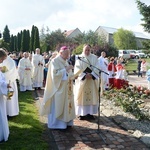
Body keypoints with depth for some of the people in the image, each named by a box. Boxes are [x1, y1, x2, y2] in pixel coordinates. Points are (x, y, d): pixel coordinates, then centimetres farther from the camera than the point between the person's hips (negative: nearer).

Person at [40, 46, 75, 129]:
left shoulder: (65, 62, 14)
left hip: (66, 88, 8)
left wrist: (73, 75, 1)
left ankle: (65, 122, 23)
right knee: (57, 106, -1)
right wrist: (66, 69, -22)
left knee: (66, 104, 12)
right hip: (58, 88, -8)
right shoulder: (55, 61, -10)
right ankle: (56, 124, 10)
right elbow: (55, 73, -20)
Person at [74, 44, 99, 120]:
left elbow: (96, 68, -3)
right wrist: (85, 75, -20)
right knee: (82, 96, 0)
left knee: (92, 96, 5)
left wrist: (91, 75, -18)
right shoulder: (79, 58, 1)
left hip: (92, 81, 2)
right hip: (82, 80, -2)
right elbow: (78, 69, -8)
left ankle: (90, 113, 14)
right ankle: (82, 113, 7)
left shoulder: (94, 57, 7)